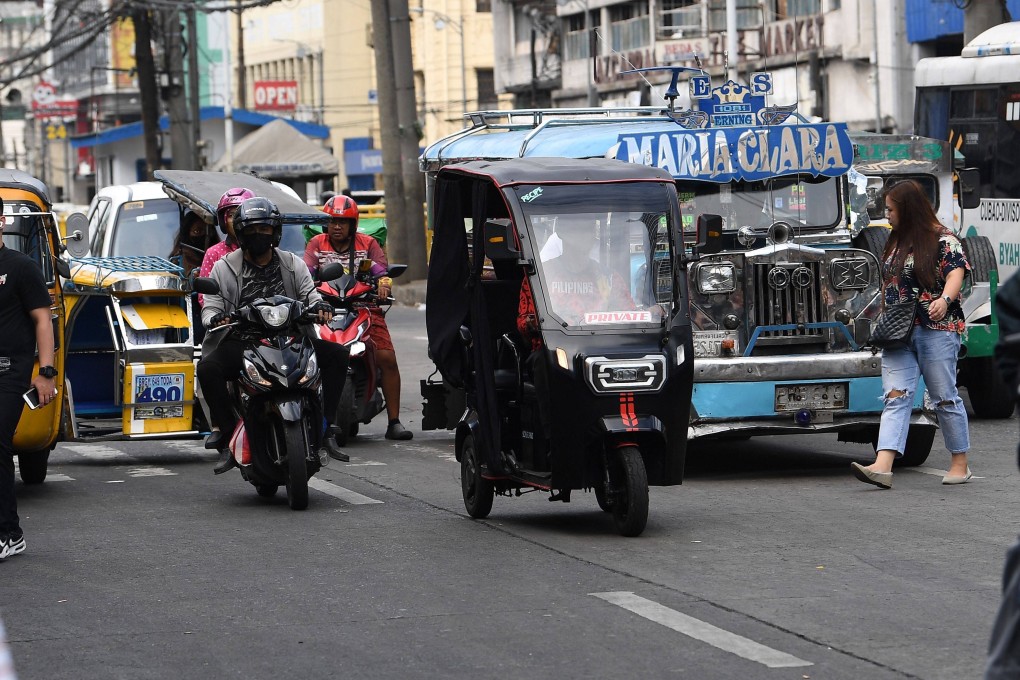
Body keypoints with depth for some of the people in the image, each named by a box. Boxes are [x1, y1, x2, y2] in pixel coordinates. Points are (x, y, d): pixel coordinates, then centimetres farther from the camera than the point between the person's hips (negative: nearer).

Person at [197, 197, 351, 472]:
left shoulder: (292, 264, 14)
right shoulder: (225, 268, 8)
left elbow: (309, 292, 7)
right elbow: (211, 306, 4)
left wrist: (319, 305, -18)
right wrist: (215, 319, -22)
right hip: (242, 342, -2)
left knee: (338, 355, -18)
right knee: (208, 368, -33)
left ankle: (326, 427, -12)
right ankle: (225, 431, -21)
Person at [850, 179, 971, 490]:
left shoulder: (943, 240, -5)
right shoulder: (895, 243, 18)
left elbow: (956, 273, -16)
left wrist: (945, 299, -35)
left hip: (936, 330, -6)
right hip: (899, 333, 6)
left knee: (945, 398, 1)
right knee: (896, 397, -7)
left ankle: (961, 466, 14)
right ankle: (882, 467, -20)